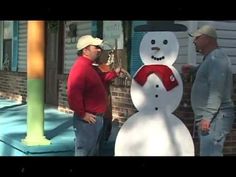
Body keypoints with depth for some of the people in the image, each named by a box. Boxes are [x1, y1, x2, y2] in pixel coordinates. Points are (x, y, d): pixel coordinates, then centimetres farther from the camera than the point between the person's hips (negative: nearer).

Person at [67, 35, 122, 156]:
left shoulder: (88, 66, 13)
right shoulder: (80, 67, -22)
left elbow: (99, 80, 28)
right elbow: (73, 94, -32)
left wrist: (114, 73, 17)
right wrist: (82, 114, -25)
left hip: (96, 118, 11)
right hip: (88, 120, -11)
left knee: (95, 151, 21)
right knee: (85, 152, -2)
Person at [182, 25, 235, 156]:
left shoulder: (216, 58, -13)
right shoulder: (211, 58, 19)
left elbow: (217, 91, -22)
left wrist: (207, 117, -26)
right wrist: (194, 69, 24)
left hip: (215, 117, -11)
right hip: (211, 116, 11)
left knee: (210, 153, -16)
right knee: (210, 152, 12)